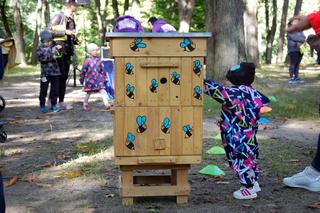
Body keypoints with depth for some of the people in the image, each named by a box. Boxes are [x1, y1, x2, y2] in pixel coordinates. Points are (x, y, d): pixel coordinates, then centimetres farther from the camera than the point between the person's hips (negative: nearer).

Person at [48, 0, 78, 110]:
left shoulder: (72, 21, 17)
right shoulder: (58, 17, -5)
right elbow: (49, 31, -13)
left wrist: (75, 40, 4)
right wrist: (65, 32, -17)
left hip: (68, 51, 7)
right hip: (59, 49, -7)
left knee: (64, 76, 7)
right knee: (60, 75, -9)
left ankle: (61, 101, 13)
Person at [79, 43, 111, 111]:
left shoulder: (98, 60, 6)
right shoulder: (87, 61, -8)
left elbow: (102, 70, 14)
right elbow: (83, 71, -3)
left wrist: (104, 77, 12)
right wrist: (82, 79, 2)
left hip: (98, 79, 3)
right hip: (90, 80, -3)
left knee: (102, 90, -10)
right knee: (88, 93, 8)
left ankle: (106, 104, -16)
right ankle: (85, 105, 24)